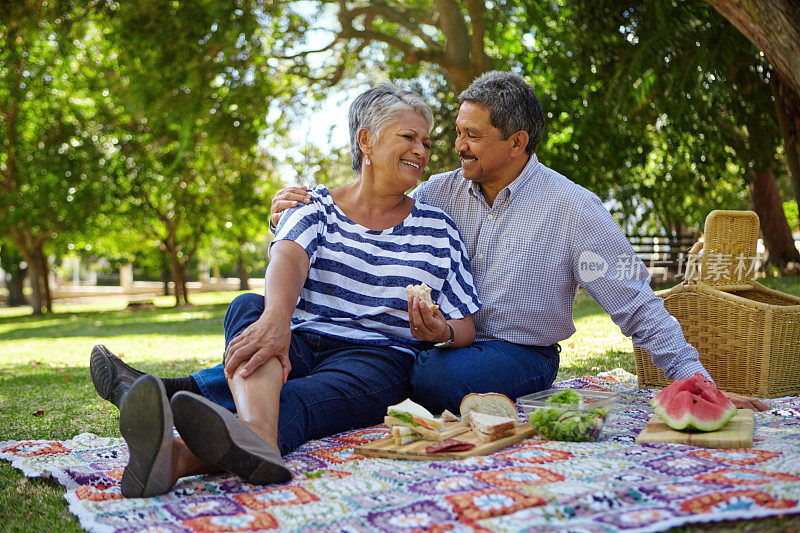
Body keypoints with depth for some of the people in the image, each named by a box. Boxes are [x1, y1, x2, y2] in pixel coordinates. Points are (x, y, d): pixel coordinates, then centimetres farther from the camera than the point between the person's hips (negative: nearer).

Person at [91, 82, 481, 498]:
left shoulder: (438, 229, 14)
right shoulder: (315, 207, 12)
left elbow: (466, 326, 12)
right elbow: (288, 254, -12)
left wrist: (442, 332, -15)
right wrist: (276, 316, -36)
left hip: (377, 358, 0)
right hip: (299, 346, 1)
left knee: (298, 400, -35)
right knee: (248, 307, -33)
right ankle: (256, 436, -63)